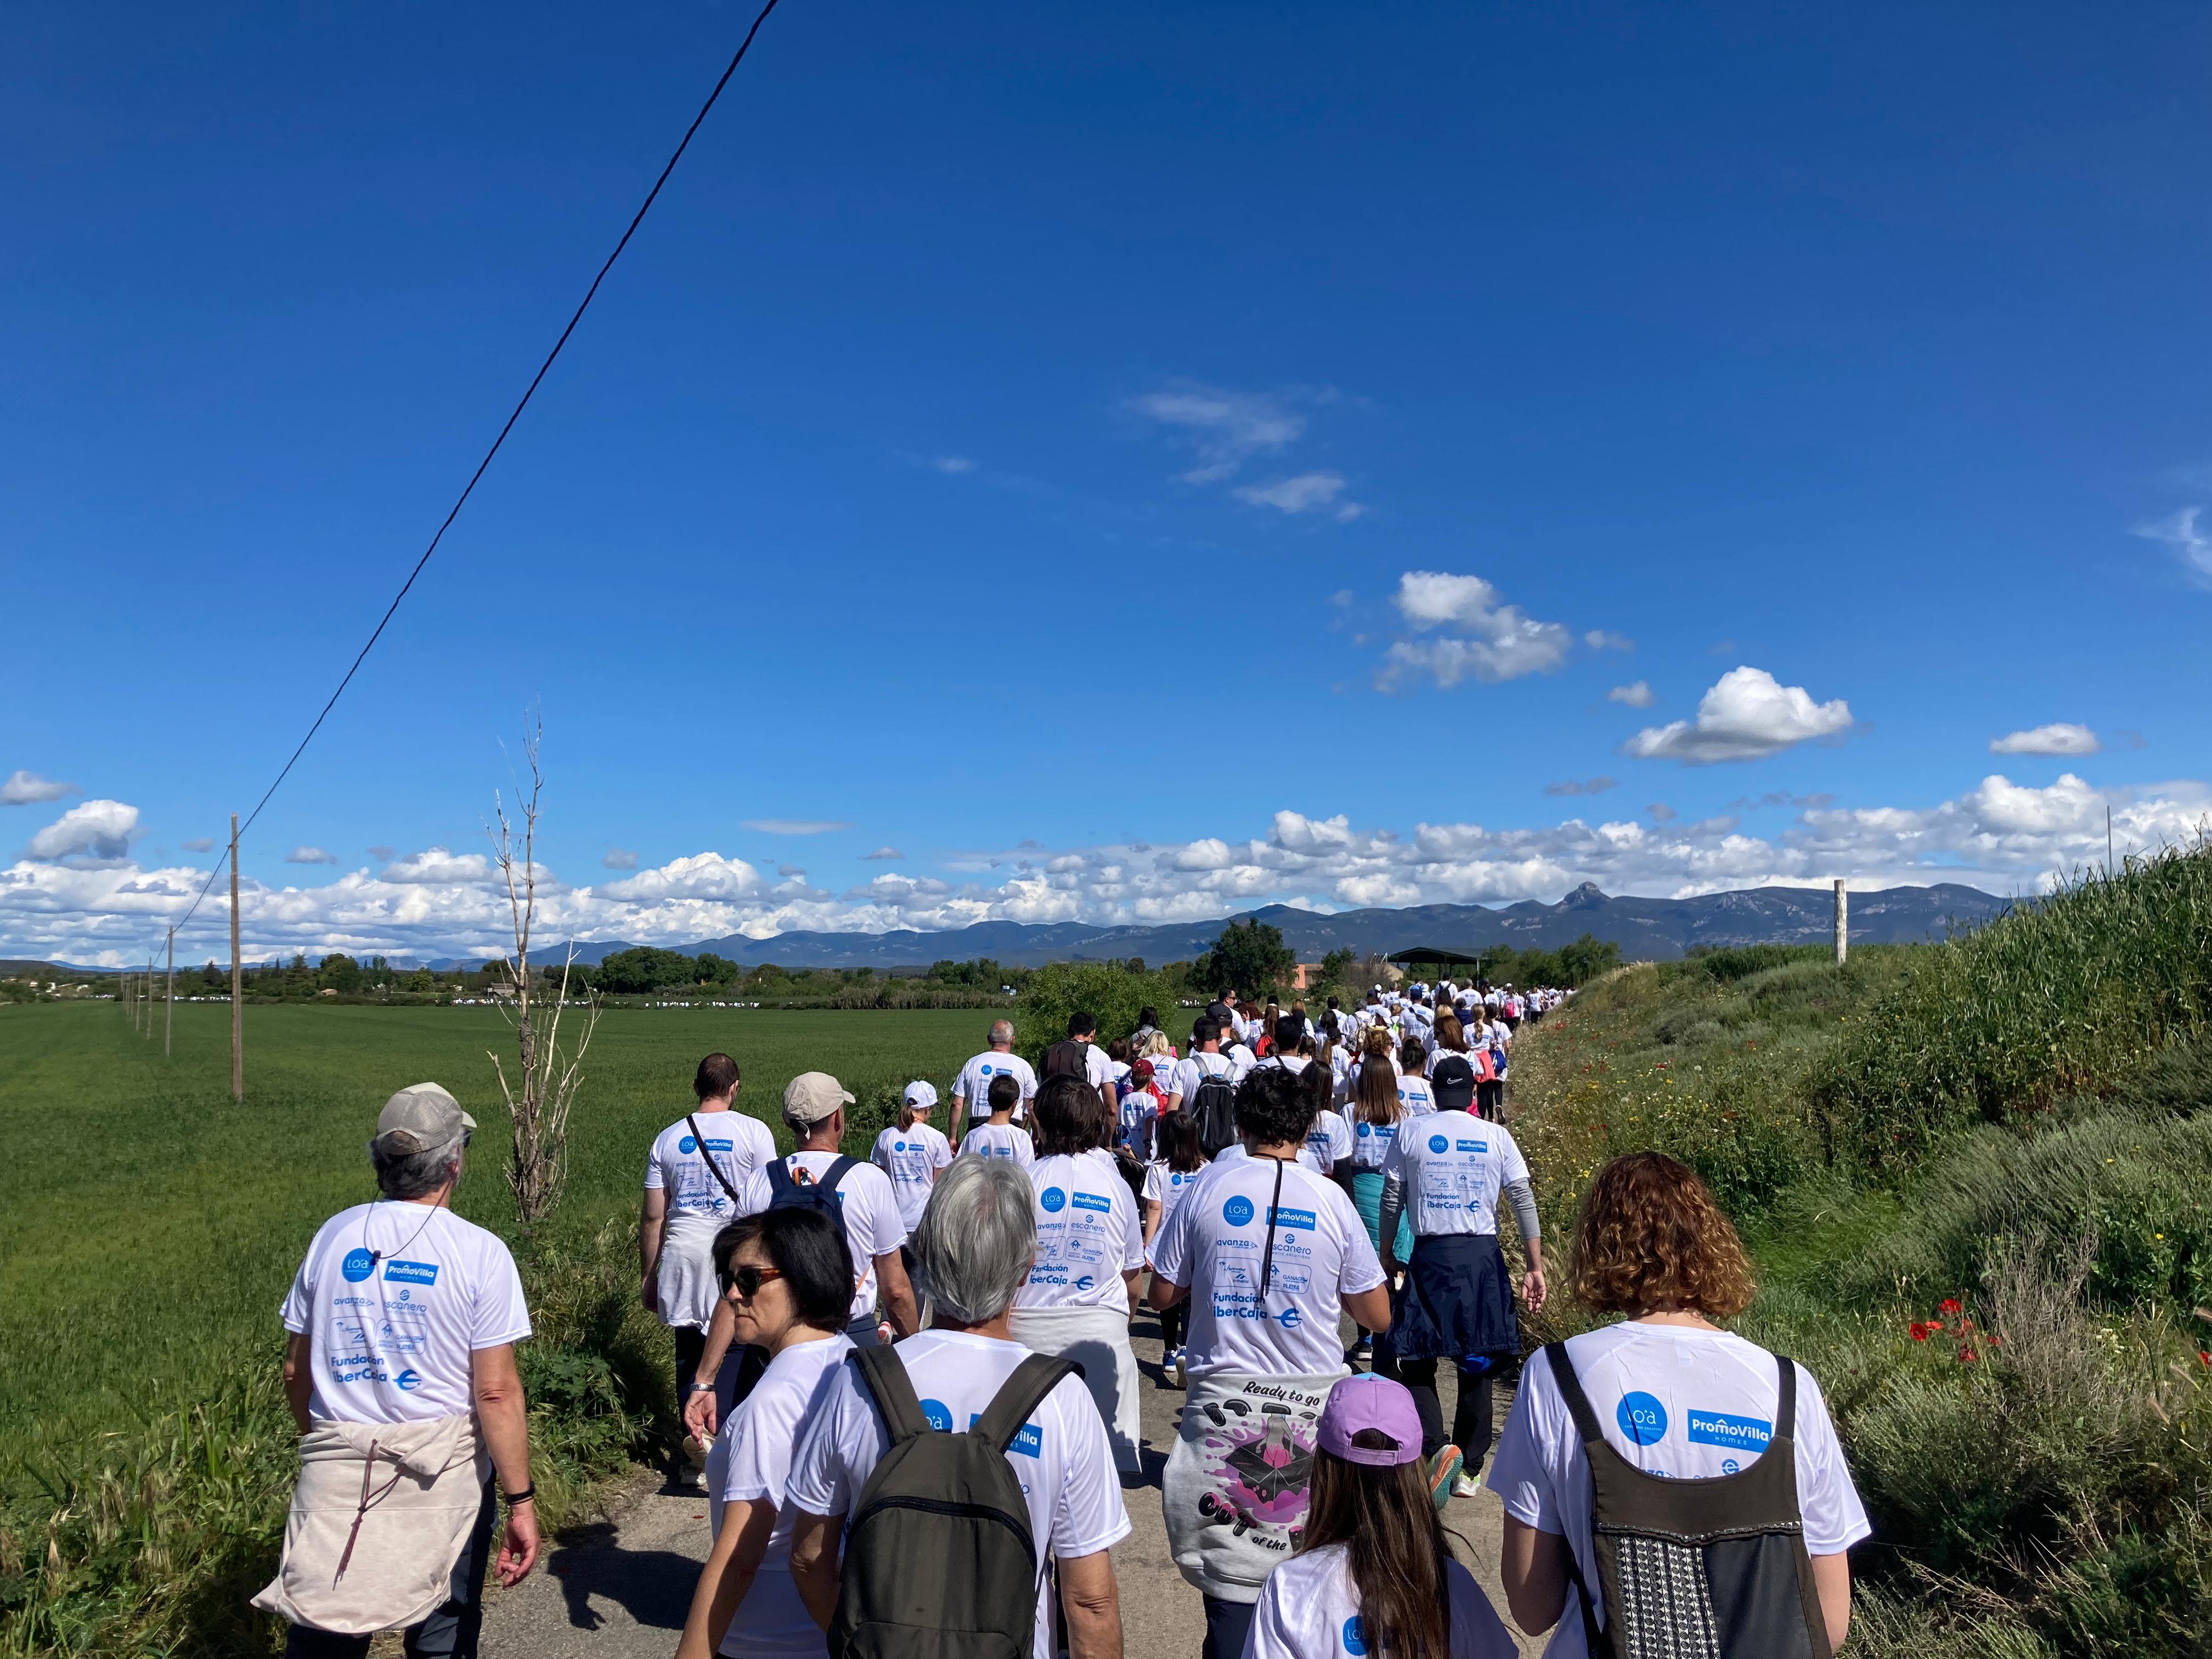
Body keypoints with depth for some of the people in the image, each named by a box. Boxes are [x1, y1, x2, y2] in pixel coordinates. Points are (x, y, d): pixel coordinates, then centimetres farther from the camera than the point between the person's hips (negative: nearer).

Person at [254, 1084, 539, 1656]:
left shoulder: (334, 1235, 1)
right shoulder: (479, 1252, -12)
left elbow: (296, 1372, 9)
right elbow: (496, 1391, -14)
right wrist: (520, 1501, -7)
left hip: (339, 1471, 3)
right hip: (446, 1473, -3)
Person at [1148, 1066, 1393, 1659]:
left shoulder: (1207, 1190, -2)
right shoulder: (1331, 1199, -2)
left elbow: (1163, 1294, 6)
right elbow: (1378, 1317, 3)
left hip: (1224, 1400, 0)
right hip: (1312, 1404, 1)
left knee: (1231, 1570, 4)